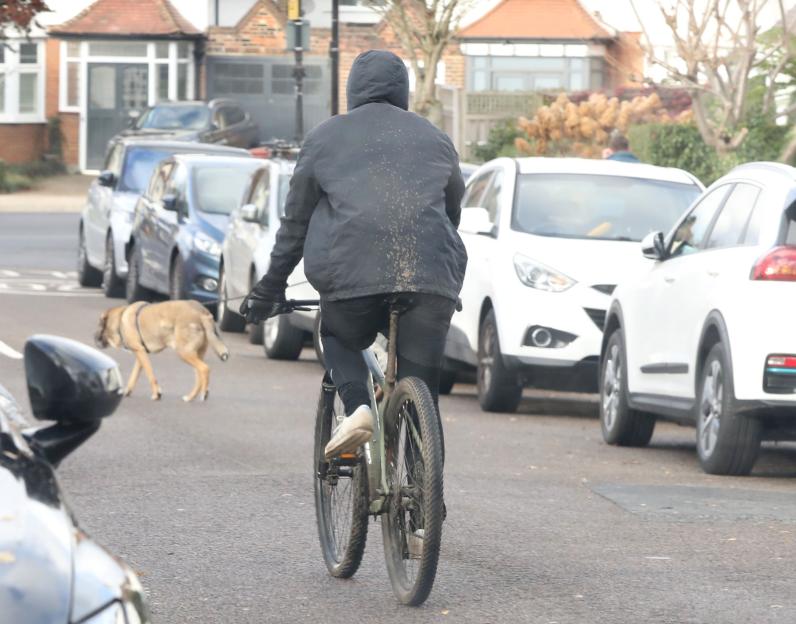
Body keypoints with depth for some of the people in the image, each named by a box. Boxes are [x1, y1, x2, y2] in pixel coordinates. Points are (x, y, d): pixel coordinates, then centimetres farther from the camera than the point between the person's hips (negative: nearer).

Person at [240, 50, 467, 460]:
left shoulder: (325, 137, 18)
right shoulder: (433, 138, 24)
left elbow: (295, 222, 20)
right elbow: (453, 213, 31)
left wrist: (270, 288, 27)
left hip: (352, 269, -1)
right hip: (431, 272, 1)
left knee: (339, 339, 26)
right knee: (421, 384, 8)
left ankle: (358, 407, -1)